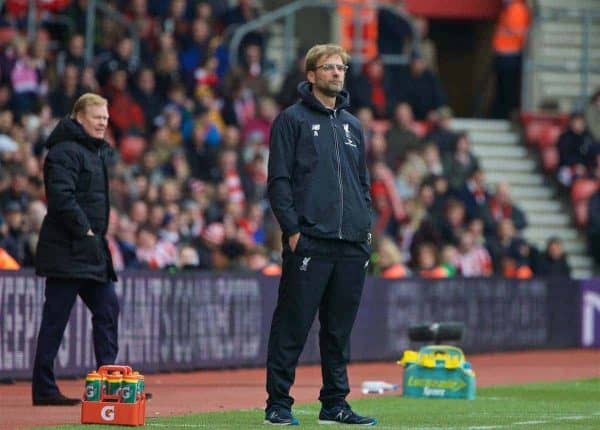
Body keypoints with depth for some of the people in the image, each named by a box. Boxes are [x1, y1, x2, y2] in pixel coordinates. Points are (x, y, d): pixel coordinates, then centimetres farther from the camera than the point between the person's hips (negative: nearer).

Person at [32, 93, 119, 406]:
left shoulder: (98, 152, 19)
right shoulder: (65, 151, -12)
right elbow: (62, 197, -22)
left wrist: (98, 234, 15)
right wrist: (84, 230, -19)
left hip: (91, 250, 10)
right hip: (67, 250, -10)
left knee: (107, 308, 9)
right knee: (56, 318, -6)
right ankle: (44, 389, -3)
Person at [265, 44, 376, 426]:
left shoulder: (353, 125, 19)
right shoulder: (292, 120, 0)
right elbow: (279, 180, -5)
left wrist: (366, 227, 11)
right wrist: (293, 229, -13)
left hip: (352, 245, 6)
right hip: (309, 243, -6)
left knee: (339, 328, 9)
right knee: (293, 326, -4)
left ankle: (335, 403, 15)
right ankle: (279, 402, 0)